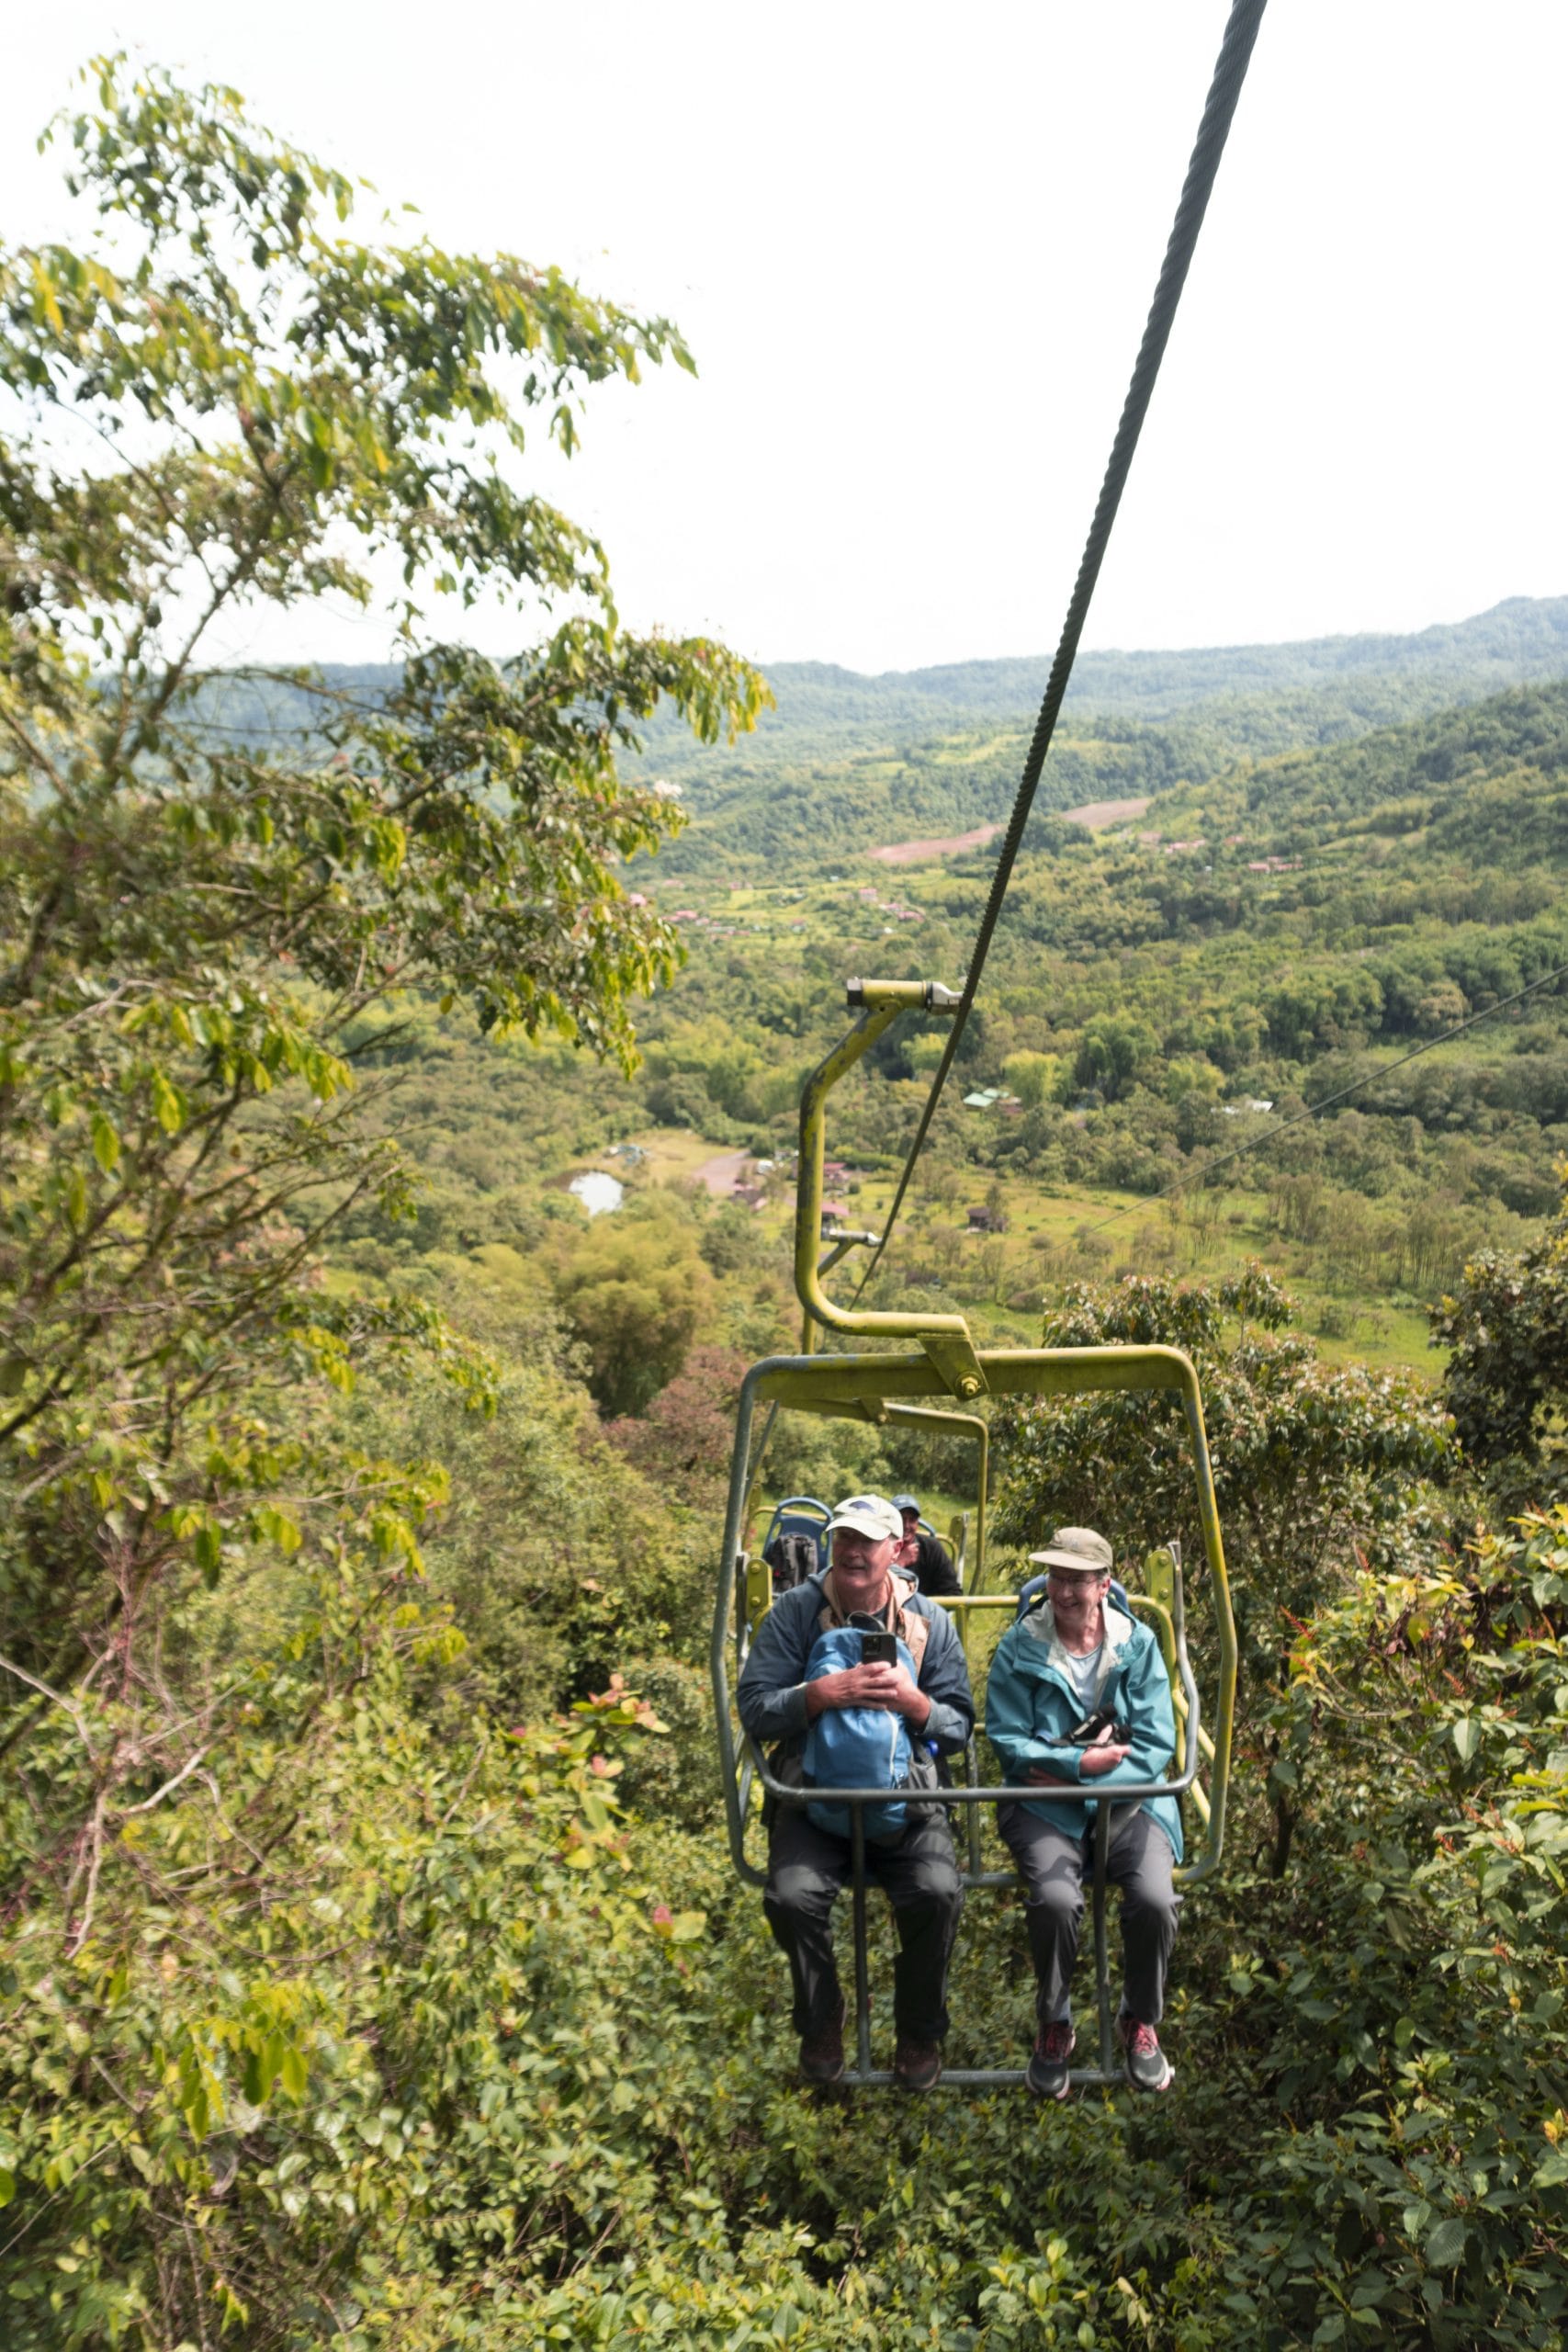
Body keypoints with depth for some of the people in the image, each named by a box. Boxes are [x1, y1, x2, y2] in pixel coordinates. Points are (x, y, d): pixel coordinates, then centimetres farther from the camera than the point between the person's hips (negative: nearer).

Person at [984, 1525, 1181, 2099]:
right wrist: (1081, 1760, -17)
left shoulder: (1138, 1644, 1)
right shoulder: (1019, 1647, -2)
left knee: (1154, 1899, -25)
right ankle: (1054, 2026, 1)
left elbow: (1156, 1745, -4)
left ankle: (1140, 2022, 7)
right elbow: (1006, 1739, -6)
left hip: (1126, 1798, 1)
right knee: (1055, 1898, -29)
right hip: (1046, 1803, -1)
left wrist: (1064, 1771, -12)